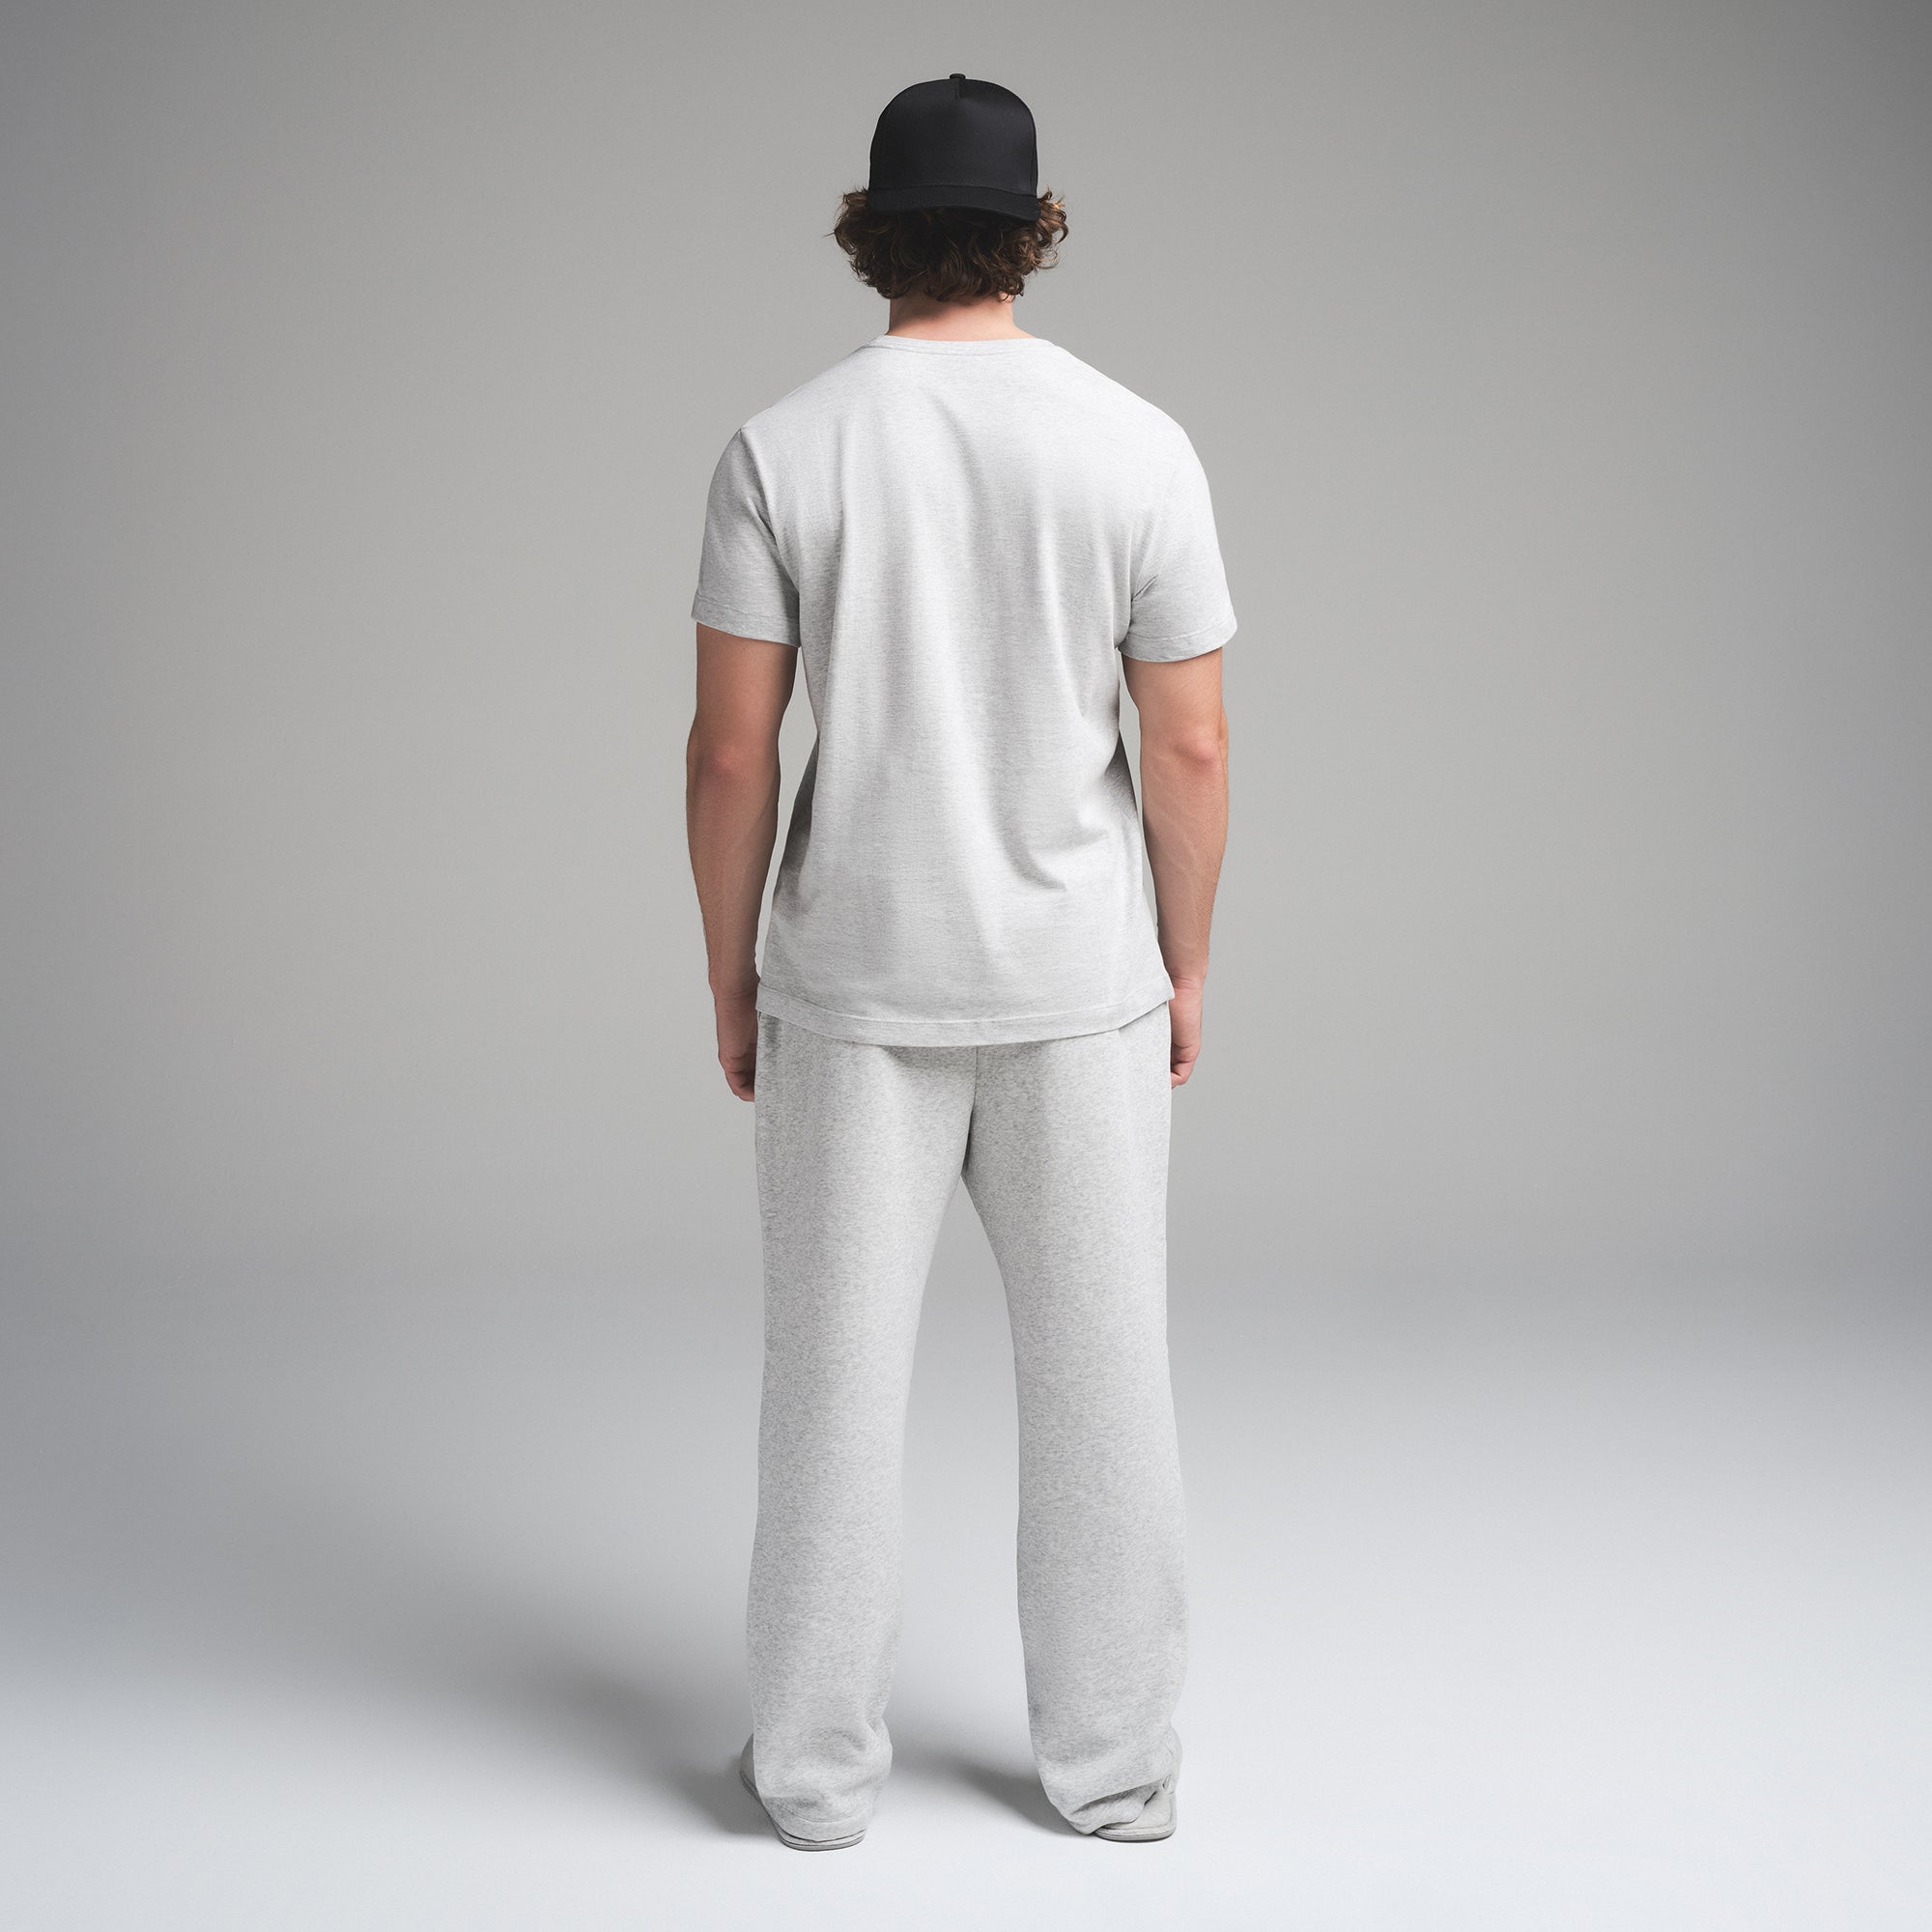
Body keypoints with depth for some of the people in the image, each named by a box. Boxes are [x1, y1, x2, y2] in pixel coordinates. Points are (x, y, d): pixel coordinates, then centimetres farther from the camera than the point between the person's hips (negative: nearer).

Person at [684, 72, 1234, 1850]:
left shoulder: (783, 451, -7)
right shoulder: (1137, 447, -6)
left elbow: (731, 748, -7)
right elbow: (1191, 747, -5)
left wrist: (730, 973, 5)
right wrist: (1184, 964, 8)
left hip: (852, 988, 0)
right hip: (1081, 987, 1)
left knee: (838, 1373, 9)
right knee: (1099, 1373, 11)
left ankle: (821, 1763, 20)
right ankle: (1113, 1761, 21)